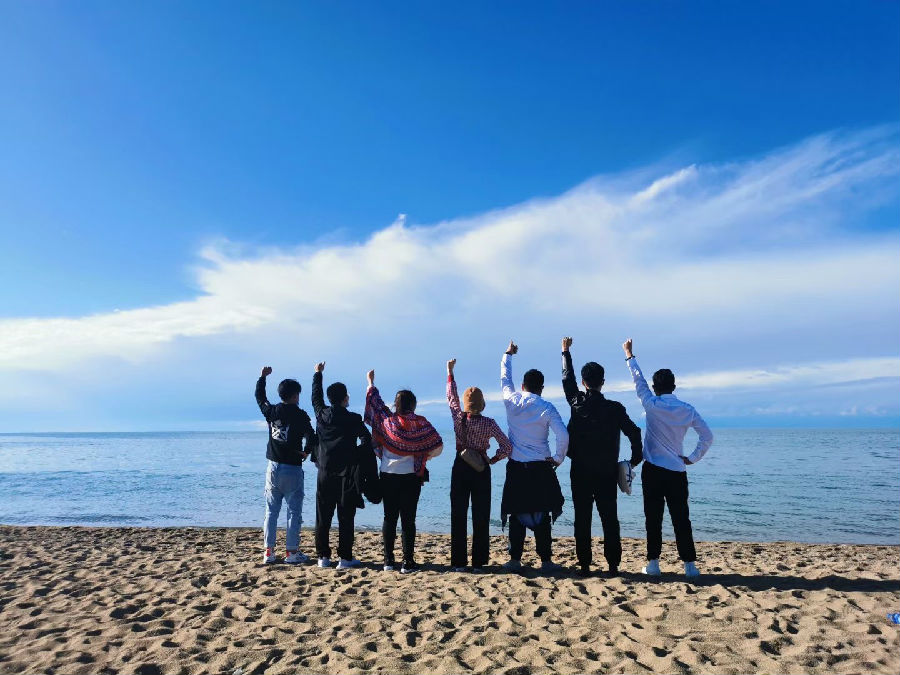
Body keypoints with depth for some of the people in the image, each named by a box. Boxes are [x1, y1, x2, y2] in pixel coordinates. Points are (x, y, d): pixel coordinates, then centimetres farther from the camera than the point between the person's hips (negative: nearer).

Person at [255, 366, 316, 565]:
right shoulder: (300, 415, -11)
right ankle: (292, 552, 4)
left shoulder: (271, 411, 2)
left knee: (271, 510, 11)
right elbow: (311, 437, -18)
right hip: (292, 468, -5)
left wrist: (263, 376, 32)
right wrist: (306, 452, 2)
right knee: (294, 511, 2)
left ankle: (269, 552, 14)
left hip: (273, 467, 5)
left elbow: (259, 396, 21)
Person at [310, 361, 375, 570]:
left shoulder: (322, 414, 2)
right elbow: (367, 439, -14)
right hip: (346, 473, -4)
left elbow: (316, 396, 20)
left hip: (325, 473, 4)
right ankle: (345, 558, 4)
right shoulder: (353, 419, -9)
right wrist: (358, 458, 3)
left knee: (323, 517, 10)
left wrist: (318, 373, 33)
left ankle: (323, 556, 14)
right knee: (345, 517, 1)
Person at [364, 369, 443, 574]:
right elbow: (438, 447, -8)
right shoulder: (420, 423, -6)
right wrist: (425, 456, 11)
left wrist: (371, 383, 29)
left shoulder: (387, 421, -1)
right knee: (408, 520, 2)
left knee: (389, 518, 9)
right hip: (411, 478, -2)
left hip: (388, 477, 2)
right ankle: (408, 562, 5)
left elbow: (375, 403, 15)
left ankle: (388, 561, 14)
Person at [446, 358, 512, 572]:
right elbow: (507, 447, -9)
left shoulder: (458, 418, -7)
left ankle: (458, 562, 7)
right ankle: (478, 561, 9)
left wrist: (450, 371, 19)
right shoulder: (489, 423, -11)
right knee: (481, 516, 7)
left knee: (458, 515, 6)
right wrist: (493, 460, 6)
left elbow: (451, 396, 9)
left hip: (460, 468, 1)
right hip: (481, 470, -1)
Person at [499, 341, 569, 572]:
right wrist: (559, 458, 0)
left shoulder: (512, 401, -1)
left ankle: (515, 559, 11)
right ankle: (546, 560, 9)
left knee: (517, 513, 8)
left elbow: (505, 379, 18)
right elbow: (563, 435, -16)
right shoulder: (546, 408, -8)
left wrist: (508, 354, 32)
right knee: (542, 514, 5)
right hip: (541, 469, -2)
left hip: (516, 467, 2)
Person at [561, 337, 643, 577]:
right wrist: (635, 458, 8)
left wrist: (566, 351, 23)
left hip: (580, 471, 0)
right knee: (609, 519, 7)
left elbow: (567, 378, 11)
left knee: (582, 519, 5)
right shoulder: (615, 408, -6)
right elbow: (634, 432, -7)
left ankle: (584, 565, 8)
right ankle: (613, 565, 8)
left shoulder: (576, 403, -4)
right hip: (607, 472, 0)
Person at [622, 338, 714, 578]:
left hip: (653, 470, -2)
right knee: (681, 519, 6)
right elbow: (707, 436, 1)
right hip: (677, 472, 2)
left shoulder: (652, 405, -6)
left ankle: (653, 563, 5)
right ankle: (689, 564, 7)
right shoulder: (688, 410, 2)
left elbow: (639, 380, 5)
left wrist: (629, 356, 15)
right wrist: (693, 458, 7)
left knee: (653, 518, 3)